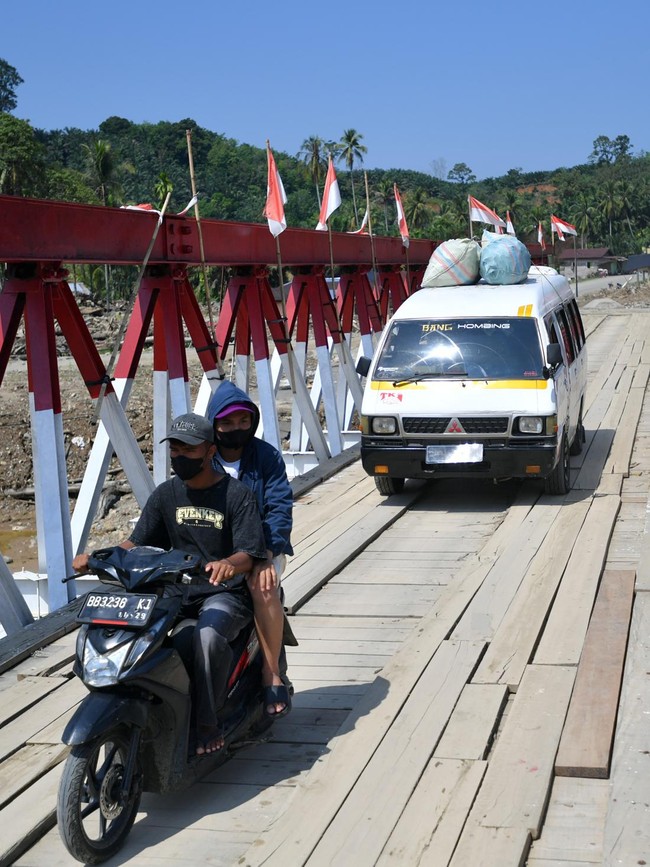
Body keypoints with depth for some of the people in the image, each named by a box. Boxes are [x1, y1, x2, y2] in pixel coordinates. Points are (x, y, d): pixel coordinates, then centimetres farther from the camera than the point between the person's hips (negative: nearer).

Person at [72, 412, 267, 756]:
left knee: (208, 636, -36)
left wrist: (229, 564, -38)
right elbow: (137, 543, 6)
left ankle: (207, 724, -19)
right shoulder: (166, 494, 9)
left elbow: (249, 553, -14)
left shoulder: (236, 494, -6)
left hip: (226, 592, -5)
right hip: (177, 591, 5)